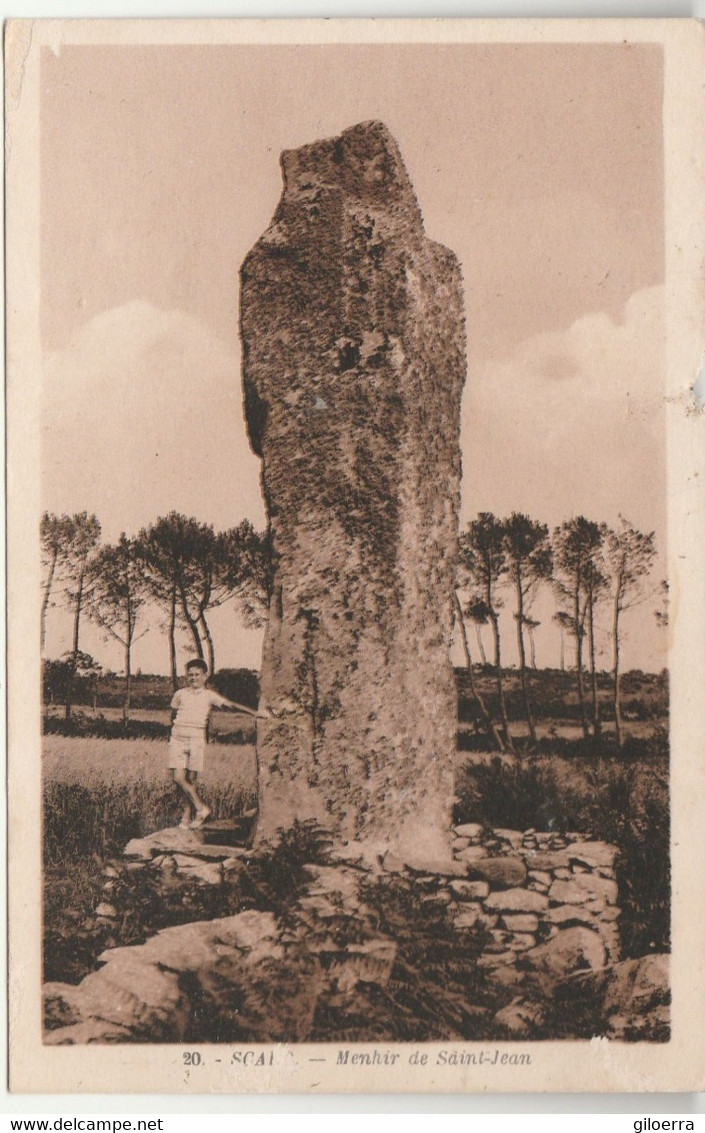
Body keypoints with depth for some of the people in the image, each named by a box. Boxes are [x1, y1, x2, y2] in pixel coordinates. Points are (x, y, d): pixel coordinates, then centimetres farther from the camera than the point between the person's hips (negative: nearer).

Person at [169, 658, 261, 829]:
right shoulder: (180, 694, 11)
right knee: (178, 777, -9)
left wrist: (254, 713, -8)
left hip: (196, 738, -2)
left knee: (191, 780, -1)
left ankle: (187, 817, 8)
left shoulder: (209, 696, 6)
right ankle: (201, 808, 1)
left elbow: (231, 704, -1)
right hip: (177, 738, 2)